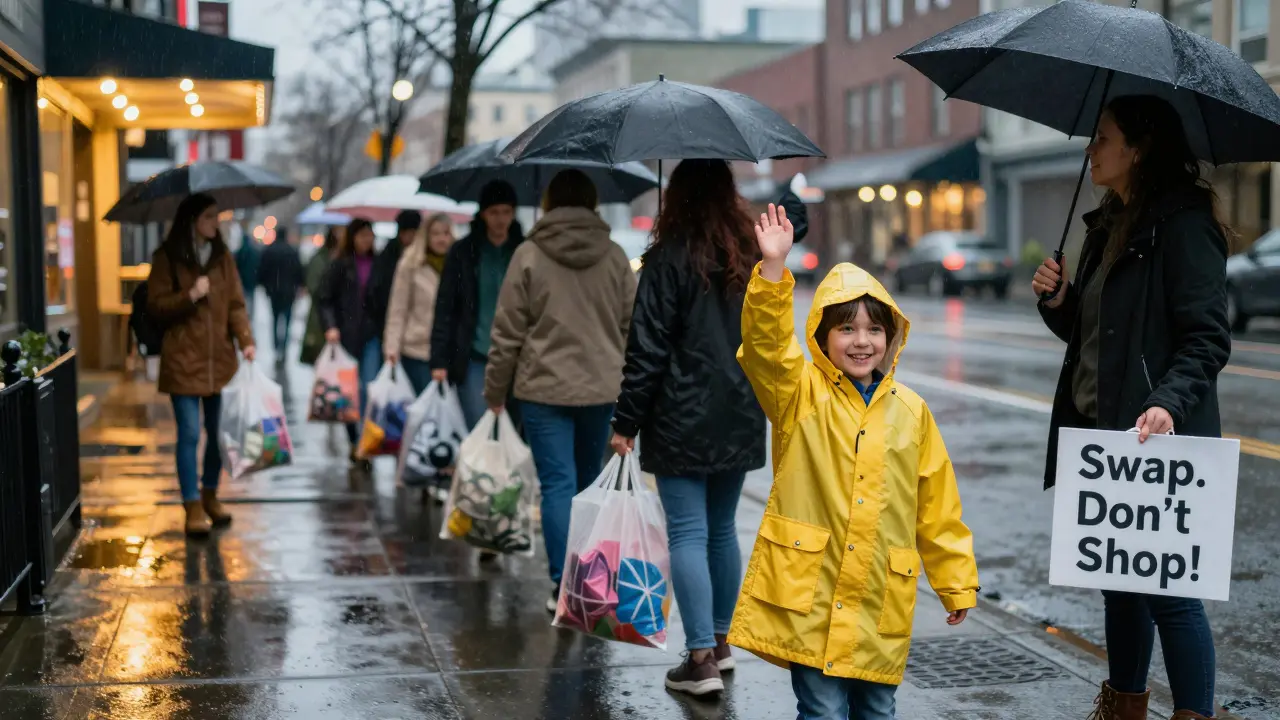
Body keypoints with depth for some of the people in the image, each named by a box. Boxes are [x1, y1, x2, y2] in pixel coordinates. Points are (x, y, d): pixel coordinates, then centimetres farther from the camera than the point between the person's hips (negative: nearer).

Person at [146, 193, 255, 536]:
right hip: (184, 360, -4)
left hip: (221, 358, 4)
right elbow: (156, 305, -4)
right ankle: (193, 506, 2)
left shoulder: (222, 255, 8)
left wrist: (246, 340, -9)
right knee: (189, 434, -5)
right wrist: (190, 296, -19)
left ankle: (210, 495, 25)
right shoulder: (167, 258, -3)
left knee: (219, 431, 9)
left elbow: (236, 303, 4)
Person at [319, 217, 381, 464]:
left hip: (372, 334, 0)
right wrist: (330, 327, -13)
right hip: (346, 334, 0)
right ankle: (354, 441, 20)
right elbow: (326, 299, 1)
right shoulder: (340, 265, 0)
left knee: (369, 388, -10)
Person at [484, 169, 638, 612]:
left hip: (544, 389, -3)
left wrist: (496, 390, 5)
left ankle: (565, 586, -5)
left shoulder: (529, 255, -4)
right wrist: (624, 380, 16)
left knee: (557, 484, -1)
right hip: (601, 388, 3)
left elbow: (508, 332, -4)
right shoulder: (615, 256, 2)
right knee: (587, 483, 16)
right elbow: (631, 326, 4)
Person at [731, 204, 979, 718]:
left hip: (880, 601, 3)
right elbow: (767, 344, -21)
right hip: (809, 595, -3)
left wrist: (957, 584, 13)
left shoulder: (910, 411, 6)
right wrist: (774, 268, -34)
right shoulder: (800, 395, -1)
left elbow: (937, 507, 10)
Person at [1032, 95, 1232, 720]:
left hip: (1157, 438, -9)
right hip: (1100, 433, 9)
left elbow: (1207, 338, -17)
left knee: (1166, 587, -5)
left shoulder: (1183, 223, -11)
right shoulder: (1107, 227, 16)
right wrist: (1058, 301, 2)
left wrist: (1168, 402, -31)